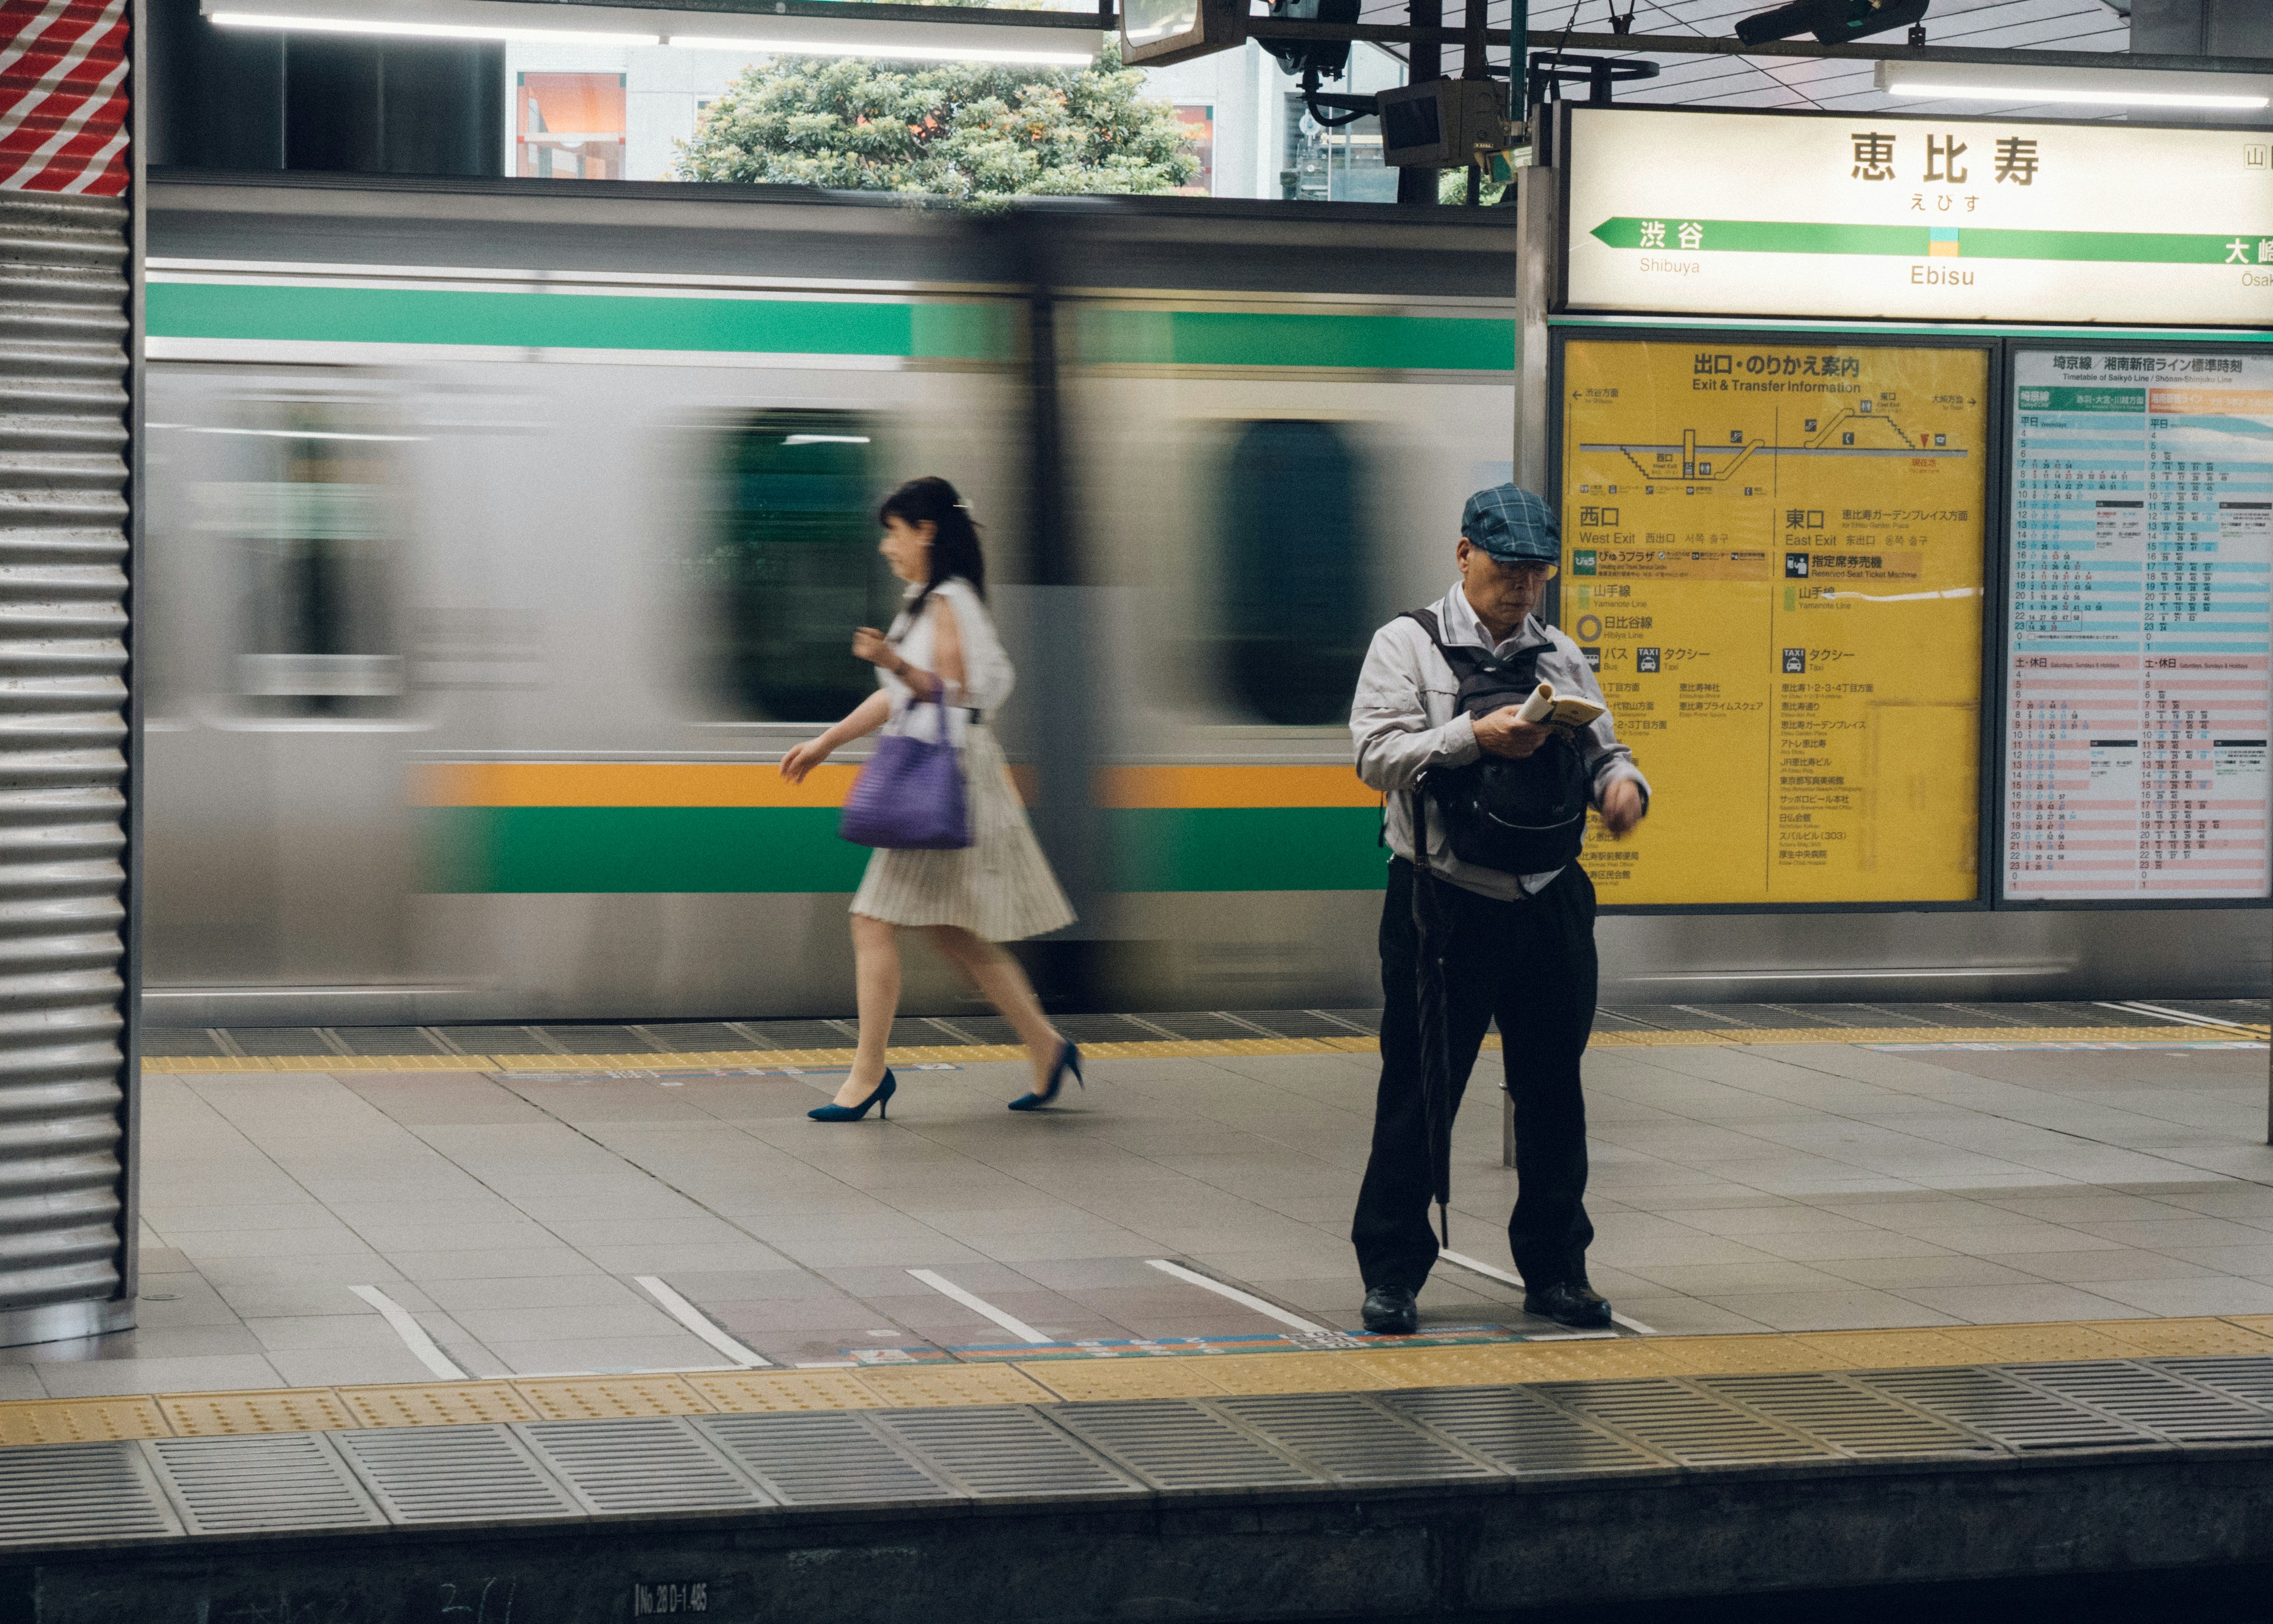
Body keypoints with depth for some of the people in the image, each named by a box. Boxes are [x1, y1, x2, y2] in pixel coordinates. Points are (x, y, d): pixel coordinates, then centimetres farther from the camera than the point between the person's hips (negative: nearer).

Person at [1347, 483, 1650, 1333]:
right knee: (1419, 1090, 0)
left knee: (1552, 1089, 10)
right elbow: (1378, 757, -11)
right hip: (1445, 906, -4)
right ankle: (1392, 1274, 11)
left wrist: (1622, 784, -7)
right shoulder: (1408, 645, 0)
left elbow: (1603, 752, 16)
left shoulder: (1562, 658, 14)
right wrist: (1474, 737, -23)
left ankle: (1555, 1269, 22)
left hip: (1552, 905, 4)